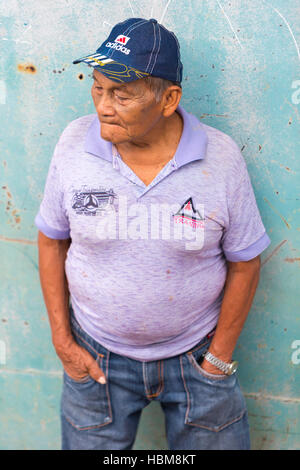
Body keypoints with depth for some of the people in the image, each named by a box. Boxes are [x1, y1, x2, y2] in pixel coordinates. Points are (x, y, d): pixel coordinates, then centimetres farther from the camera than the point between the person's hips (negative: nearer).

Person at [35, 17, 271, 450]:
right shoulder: (74, 143, -12)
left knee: (216, 442, 15)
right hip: (97, 354, 1)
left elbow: (244, 263, -6)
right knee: (87, 443, 16)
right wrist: (62, 340, -1)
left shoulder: (221, 158, -15)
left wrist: (220, 358, -3)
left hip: (195, 353, 0)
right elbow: (52, 241, -1)